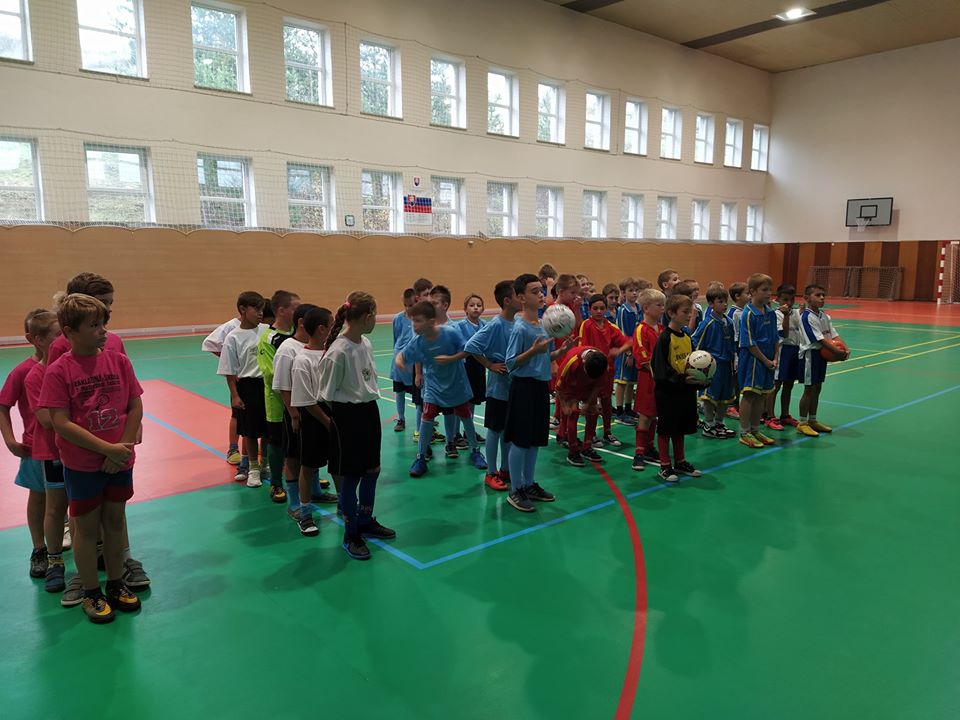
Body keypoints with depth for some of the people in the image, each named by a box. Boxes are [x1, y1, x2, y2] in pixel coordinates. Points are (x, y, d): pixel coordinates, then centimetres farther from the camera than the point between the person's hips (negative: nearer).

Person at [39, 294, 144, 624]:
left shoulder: (119, 361, -3)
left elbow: (135, 407, -1)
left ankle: (116, 584, 33)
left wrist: (123, 447, -11)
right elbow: (61, 423, -16)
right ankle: (91, 593, 28)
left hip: (120, 461, 3)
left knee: (115, 522, 15)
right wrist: (107, 448, -18)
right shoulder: (58, 371, -12)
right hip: (82, 465, -3)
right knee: (87, 527, 10)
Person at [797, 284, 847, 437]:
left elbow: (834, 335, 6)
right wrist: (837, 352, -23)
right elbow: (820, 339, -21)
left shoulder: (824, 316, 9)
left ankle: (812, 420, 26)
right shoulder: (807, 316, -17)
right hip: (810, 354, -8)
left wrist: (844, 349, -10)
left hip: (822, 354, 8)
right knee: (809, 390, -3)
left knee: (817, 389, 14)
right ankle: (802, 423, 6)